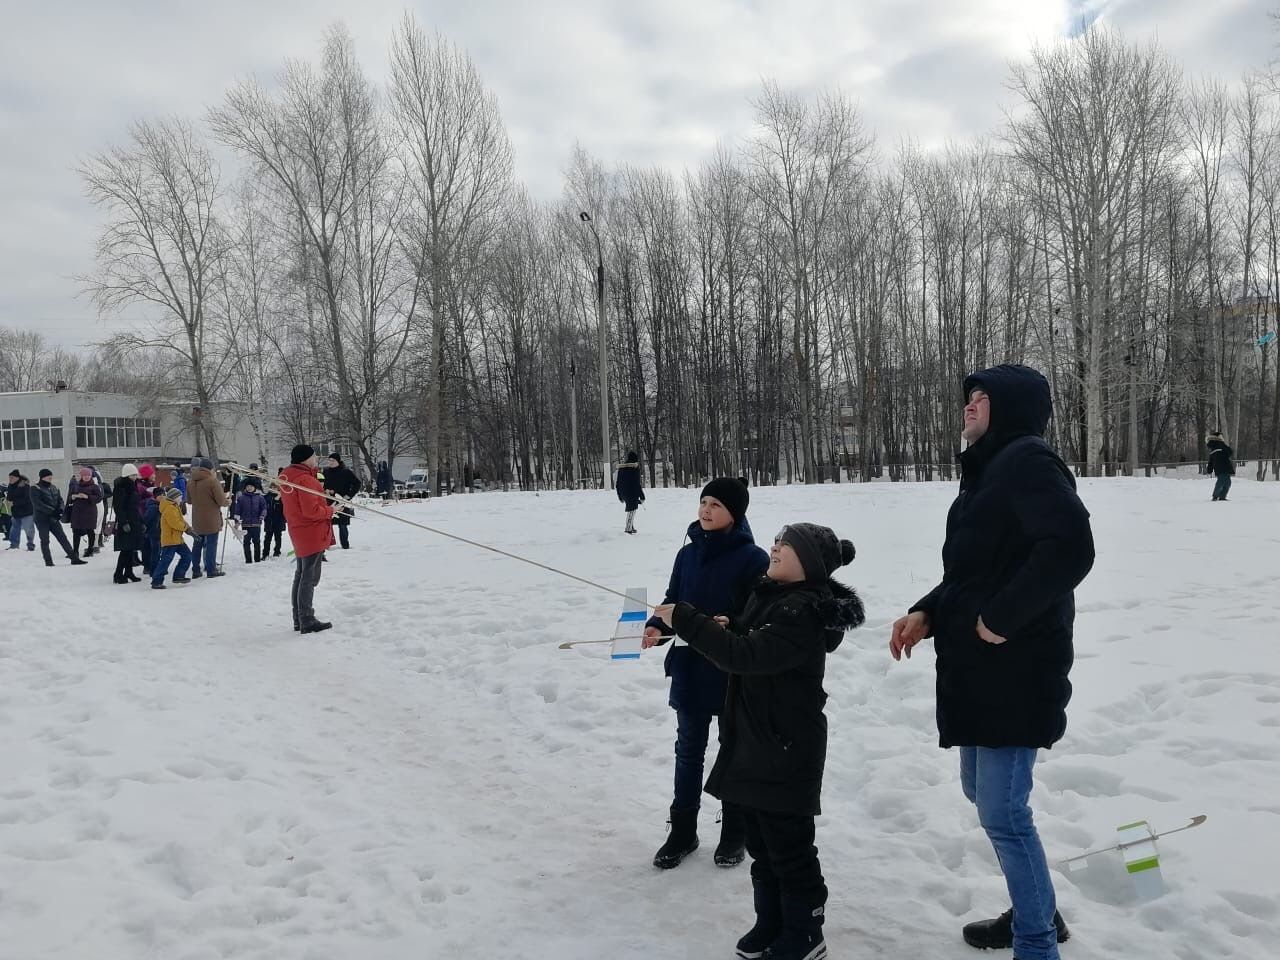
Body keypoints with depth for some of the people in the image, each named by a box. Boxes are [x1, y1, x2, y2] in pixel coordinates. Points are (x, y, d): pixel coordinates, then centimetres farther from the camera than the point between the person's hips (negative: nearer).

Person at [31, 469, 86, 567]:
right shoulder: (36, 489, -7)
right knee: (45, 540, 1)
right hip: (41, 519, -5)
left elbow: (60, 500, 13)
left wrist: (60, 509, -9)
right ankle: (48, 561, 8)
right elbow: (38, 504, -18)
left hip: (53, 518, 5)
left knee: (63, 537, 1)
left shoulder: (54, 487, 12)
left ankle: (74, 558, -1)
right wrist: (52, 511, -23)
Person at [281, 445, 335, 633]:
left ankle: (299, 620, 24)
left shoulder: (286, 476, 9)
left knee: (301, 575, 16)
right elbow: (311, 511, -25)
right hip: (312, 533, -10)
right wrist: (330, 510, -9)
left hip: (298, 532, 10)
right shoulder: (305, 479, -21)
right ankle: (307, 621, -4)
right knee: (309, 577, -6)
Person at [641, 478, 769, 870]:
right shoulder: (688, 554, 3)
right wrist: (656, 627, -11)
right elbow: (673, 602, 7)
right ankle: (682, 832, 29)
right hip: (689, 671, 5)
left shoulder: (752, 558, -13)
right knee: (688, 750, 15)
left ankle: (734, 833, 30)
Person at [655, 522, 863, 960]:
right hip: (753, 742, 9)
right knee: (760, 842, 19)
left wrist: (685, 619, -30)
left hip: (787, 750, -9)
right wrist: (727, 627, 0)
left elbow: (746, 656, -31)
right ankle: (771, 923, 34)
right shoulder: (768, 594, 8)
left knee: (788, 846, 4)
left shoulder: (805, 612, -22)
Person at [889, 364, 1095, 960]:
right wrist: (927, 613, 6)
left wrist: (1002, 618, -22)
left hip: (1014, 672, -11)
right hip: (981, 670, 11)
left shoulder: (1027, 460, -14)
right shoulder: (989, 471, 17)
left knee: (1002, 811, -4)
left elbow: (1070, 547, -28)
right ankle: (1039, 910, 38)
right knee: (983, 793, 21)